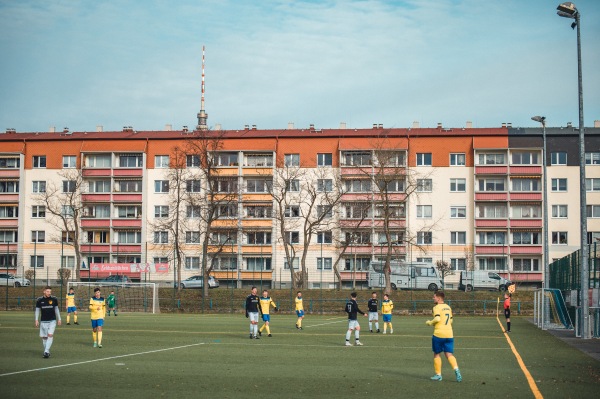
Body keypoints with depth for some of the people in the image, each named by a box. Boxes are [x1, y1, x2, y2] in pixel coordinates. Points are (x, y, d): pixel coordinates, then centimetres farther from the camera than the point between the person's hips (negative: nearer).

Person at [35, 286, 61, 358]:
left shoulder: (54, 299, -2)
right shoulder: (39, 300, -2)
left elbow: (57, 309, 9)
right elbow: (37, 310, 6)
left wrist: (59, 319, 9)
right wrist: (36, 320, -2)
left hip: (52, 321, -1)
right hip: (43, 321, 1)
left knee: (50, 335, -16)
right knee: (44, 337, 4)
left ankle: (46, 351, -18)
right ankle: (47, 352, 17)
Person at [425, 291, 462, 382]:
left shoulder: (437, 307, -7)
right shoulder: (448, 307, 16)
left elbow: (437, 319, -20)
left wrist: (430, 322, -4)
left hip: (439, 334, -6)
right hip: (449, 334, 6)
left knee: (436, 354, 10)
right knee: (449, 354, 3)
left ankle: (438, 375, 13)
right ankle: (456, 369, -21)